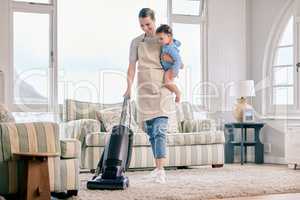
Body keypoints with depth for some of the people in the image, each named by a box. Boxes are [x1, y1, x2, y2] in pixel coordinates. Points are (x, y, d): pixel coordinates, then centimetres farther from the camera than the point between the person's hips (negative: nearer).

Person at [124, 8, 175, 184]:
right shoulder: (136, 42, 12)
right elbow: (132, 67, 7)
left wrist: (172, 60, -5)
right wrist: (129, 88, -3)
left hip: (161, 89, -3)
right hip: (144, 90, 3)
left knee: (160, 130, -16)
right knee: (151, 131, 6)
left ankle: (160, 169, -23)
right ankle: (159, 168, 15)